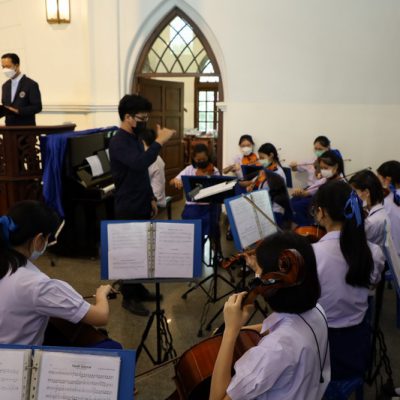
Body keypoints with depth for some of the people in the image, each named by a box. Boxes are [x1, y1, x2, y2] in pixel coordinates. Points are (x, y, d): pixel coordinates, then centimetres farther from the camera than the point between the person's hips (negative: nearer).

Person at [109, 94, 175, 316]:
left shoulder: (136, 138, 11)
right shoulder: (118, 142, -19)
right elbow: (139, 164, -37)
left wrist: (151, 198, 17)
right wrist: (159, 141, -31)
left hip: (142, 205, 9)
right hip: (128, 208, -9)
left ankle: (138, 288, 30)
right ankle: (128, 297, 14)